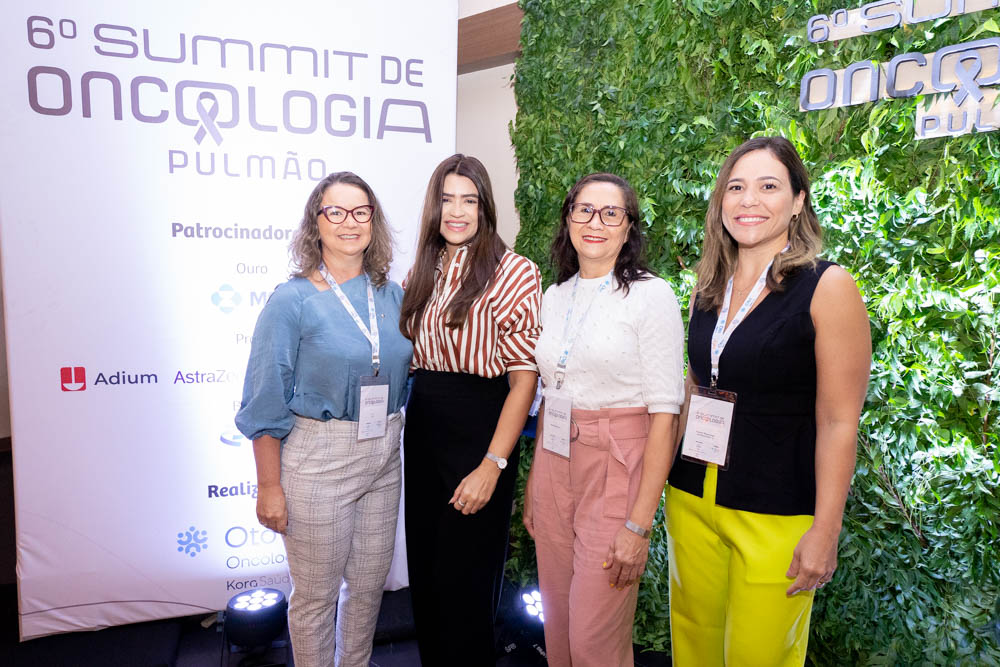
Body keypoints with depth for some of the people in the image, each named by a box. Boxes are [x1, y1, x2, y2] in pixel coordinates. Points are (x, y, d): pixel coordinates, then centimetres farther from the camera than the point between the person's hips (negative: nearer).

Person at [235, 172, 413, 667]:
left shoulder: (392, 296, 4)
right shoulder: (292, 301, -11)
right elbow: (266, 404, -10)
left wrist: (393, 438, 11)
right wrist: (269, 486, -10)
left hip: (384, 458, 5)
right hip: (318, 462, -5)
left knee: (369, 583, 20)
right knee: (316, 593, 11)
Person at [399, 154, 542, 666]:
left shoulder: (513, 272, -11)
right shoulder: (422, 273, 9)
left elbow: (525, 376, -15)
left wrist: (493, 465, -19)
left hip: (479, 427, -6)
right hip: (422, 430, 6)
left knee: (465, 575, 7)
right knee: (424, 568, 18)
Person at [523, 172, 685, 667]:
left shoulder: (652, 296, -9)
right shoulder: (555, 296, 9)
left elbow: (664, 413, -12)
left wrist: (639, 524, -16)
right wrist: (532, 486, 12)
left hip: (616, 468, -5)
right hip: (554, 465, 5)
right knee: (557, 626, 15)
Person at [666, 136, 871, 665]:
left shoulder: (828, 287, -11)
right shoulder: (707, 289, 5)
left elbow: (839, 422, -12)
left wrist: (825, 532, -12)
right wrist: (670, 474, 13)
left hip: (777, 512, -4)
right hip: (693, 498, 5)